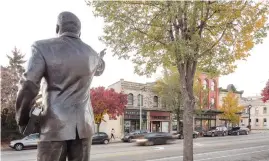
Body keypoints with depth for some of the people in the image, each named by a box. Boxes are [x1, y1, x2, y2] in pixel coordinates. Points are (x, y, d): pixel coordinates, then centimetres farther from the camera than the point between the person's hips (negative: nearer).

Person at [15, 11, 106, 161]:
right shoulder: (92, 53, 9)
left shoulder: (43, 47, -5)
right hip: (83, 124, 4)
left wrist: (22, 121, 0)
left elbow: (29, 87, -12)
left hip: (55, 125, -4)